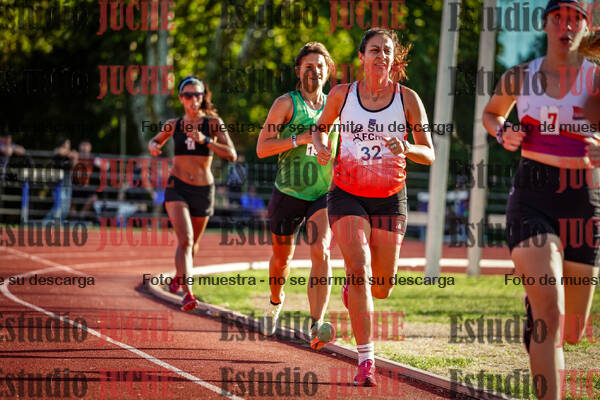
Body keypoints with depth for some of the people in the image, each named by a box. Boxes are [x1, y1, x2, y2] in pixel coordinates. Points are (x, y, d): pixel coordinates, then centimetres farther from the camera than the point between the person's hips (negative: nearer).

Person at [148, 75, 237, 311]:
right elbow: (155, 141, 22)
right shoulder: (174, 125, 3)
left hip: (203, 190, 1)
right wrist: (153, 147, -2)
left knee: (193, 243, 18)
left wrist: (205, 140, -23)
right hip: (177, 187, -1)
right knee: (185, 239, -19)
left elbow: (231, 155, -12)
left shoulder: (213, 123, -3)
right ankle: (188, 293, -27)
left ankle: (179, 276, 48)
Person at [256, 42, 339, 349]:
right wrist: (301, 139, -21)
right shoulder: (286, 103, -4)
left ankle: (316, 324, -29)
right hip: (288, 194, -1)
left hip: (324, 194, 1)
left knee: (320, 252, -22)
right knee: (281, 257, 16)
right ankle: (276, 301, 49)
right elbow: (262, 148, -11)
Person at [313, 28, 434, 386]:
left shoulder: (408, 99, -2)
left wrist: (406, 150, -22)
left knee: (381, 289, 7)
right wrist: (320, 146, -7)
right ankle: (366, 360, -18)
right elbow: (320, 127, 16)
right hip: (347, 194, -1)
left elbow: (429, 154, 0)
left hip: (390, 197, 1)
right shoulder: (342, 94, -1)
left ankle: (353, 285, 46)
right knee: (359, 269, -20)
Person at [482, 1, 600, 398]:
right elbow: (491, 114, 26)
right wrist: (503, 135, 4)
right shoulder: (519, 78, 5)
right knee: (550, 315, -20)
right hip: (532, 198, -1)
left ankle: (535, 301, 48)